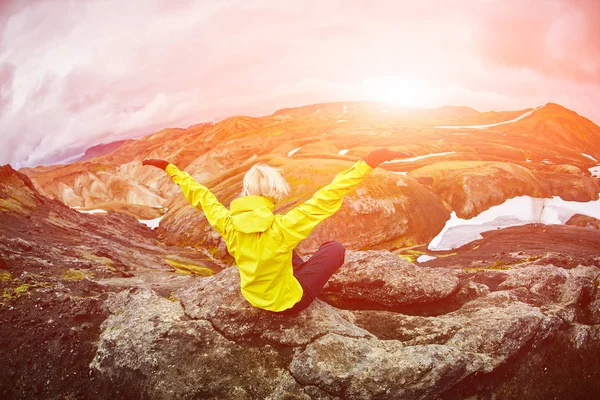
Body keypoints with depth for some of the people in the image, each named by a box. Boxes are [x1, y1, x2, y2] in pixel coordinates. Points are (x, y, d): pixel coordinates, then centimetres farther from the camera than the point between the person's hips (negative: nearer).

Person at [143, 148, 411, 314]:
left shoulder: (229, 225, -19)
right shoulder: (281, 228, -33)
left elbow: (200, 195, -5)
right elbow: (327, 197, -36)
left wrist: (170, 168, 9)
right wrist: (368, 162, -35)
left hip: (254, 297, 6)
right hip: (289, 302, -5)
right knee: (335, 248, 9)